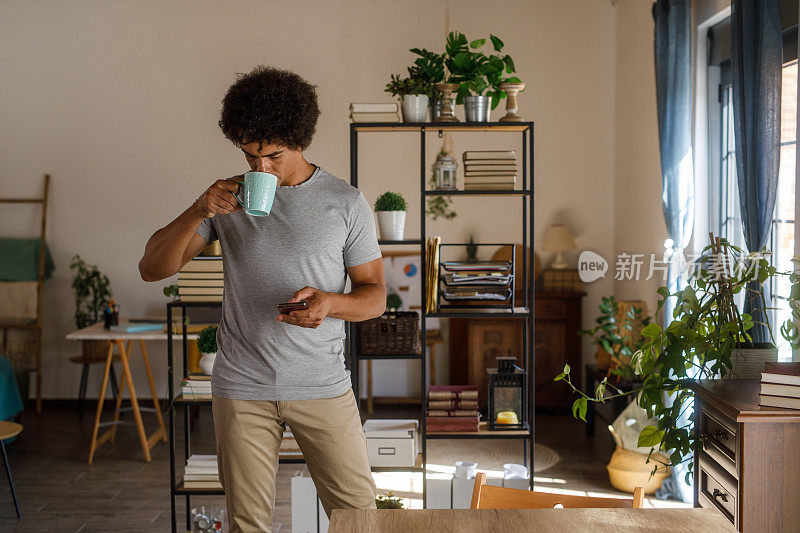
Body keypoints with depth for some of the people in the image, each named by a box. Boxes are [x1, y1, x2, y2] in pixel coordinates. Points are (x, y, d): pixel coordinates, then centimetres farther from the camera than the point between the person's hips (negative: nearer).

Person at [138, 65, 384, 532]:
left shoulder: (346, 202, -1)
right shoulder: (229, 198, 4)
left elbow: (375, 296, 2)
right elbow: (153, 268, 1)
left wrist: (330, 302, -21)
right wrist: (198, 212, -16)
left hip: (323, 386, -1)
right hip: (242, 388, 1)